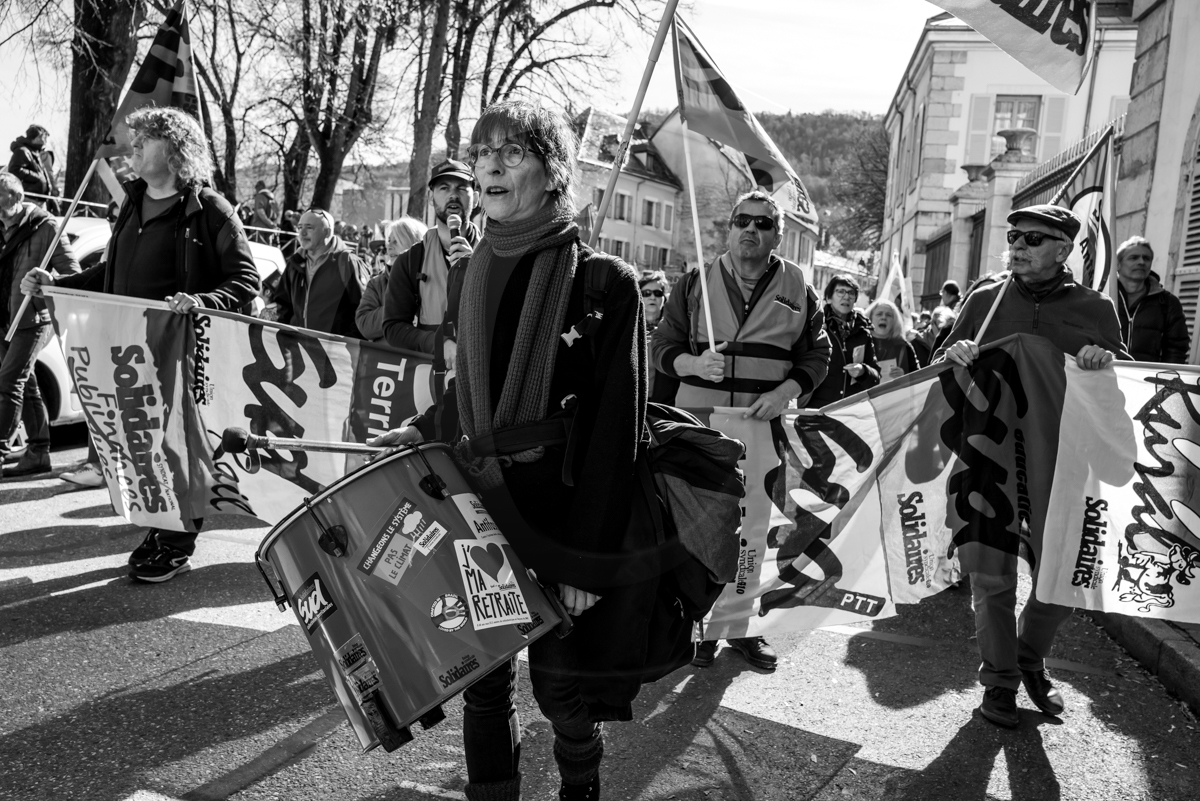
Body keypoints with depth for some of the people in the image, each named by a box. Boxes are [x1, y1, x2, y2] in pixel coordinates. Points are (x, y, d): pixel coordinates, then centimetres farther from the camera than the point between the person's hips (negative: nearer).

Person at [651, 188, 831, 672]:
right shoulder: (697, 282, 6)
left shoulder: (797, 288, 7)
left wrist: (785, 391, -10)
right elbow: (661, 346, 6)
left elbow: (818, 355, 8)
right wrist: (694, 364, -15)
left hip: (764, 430, 1)